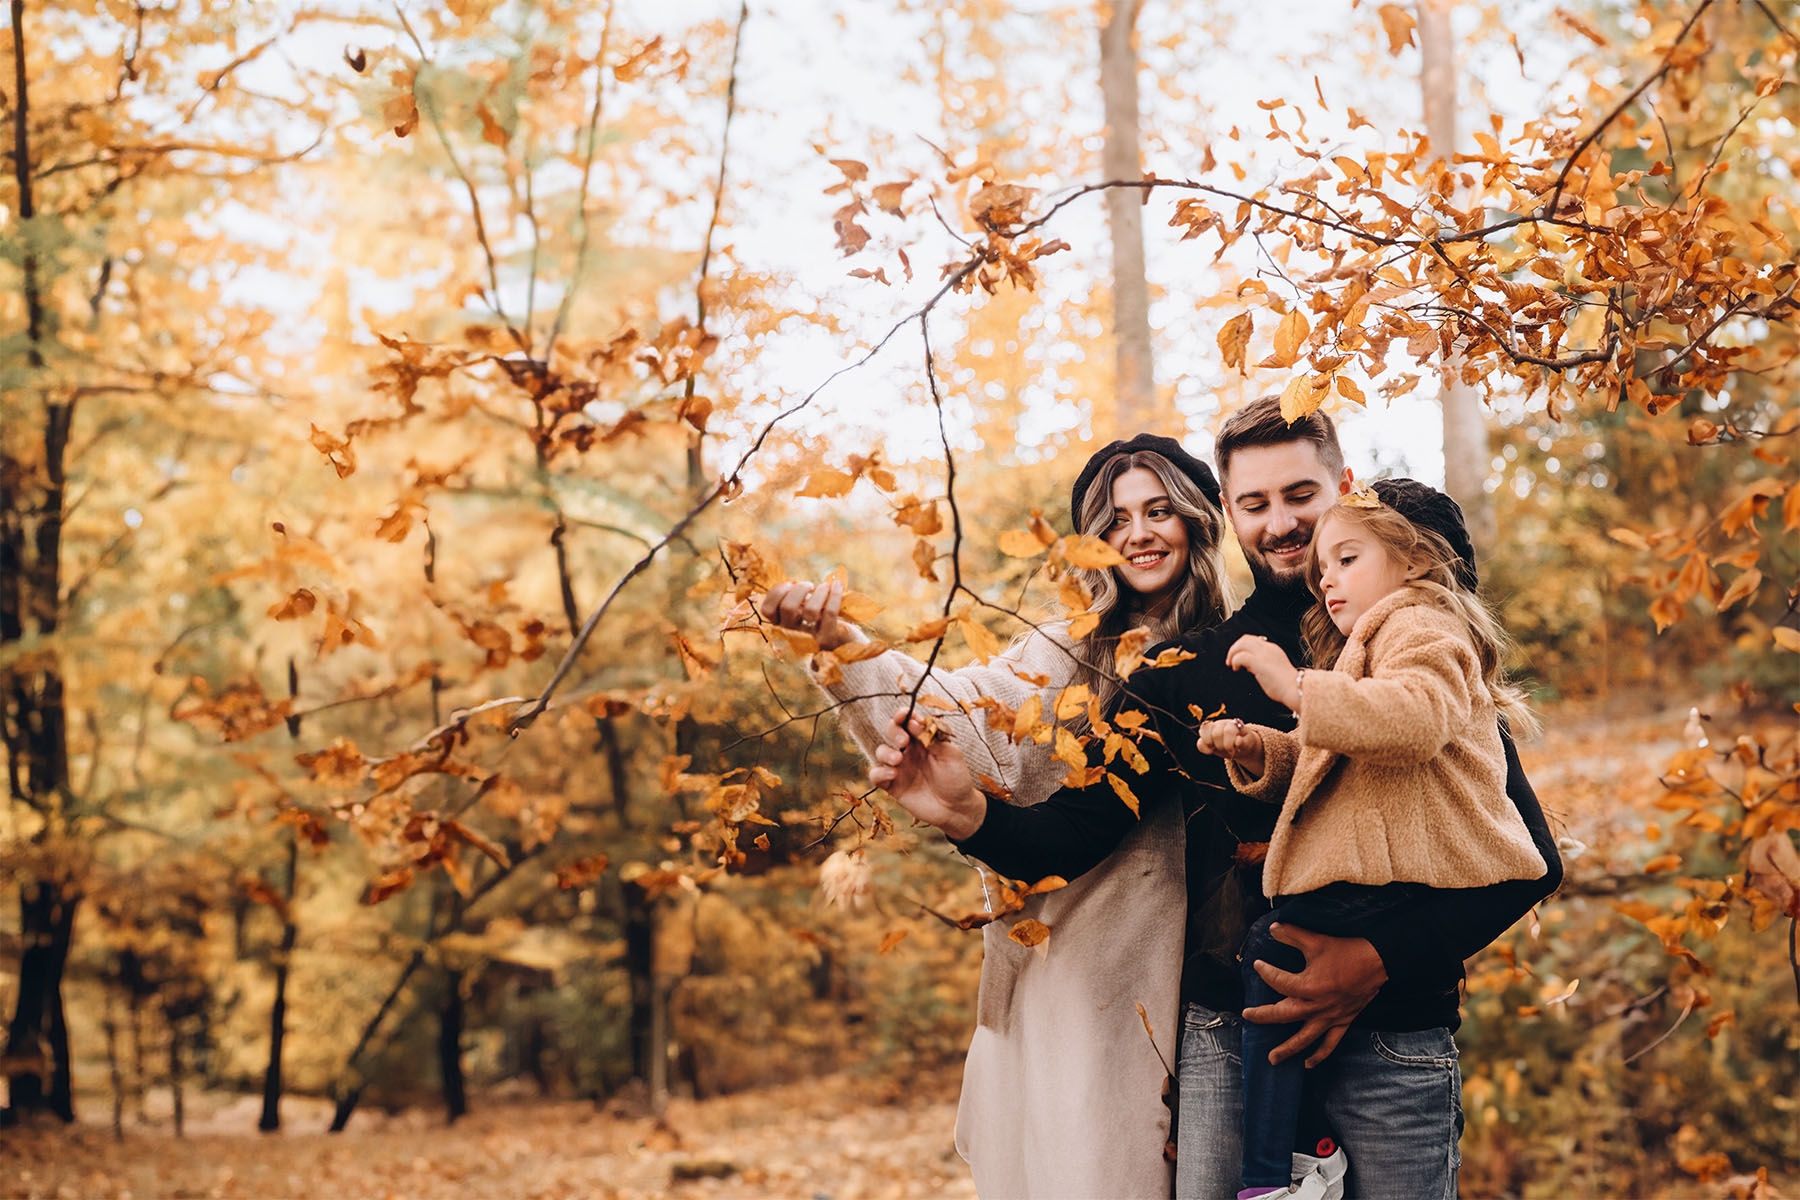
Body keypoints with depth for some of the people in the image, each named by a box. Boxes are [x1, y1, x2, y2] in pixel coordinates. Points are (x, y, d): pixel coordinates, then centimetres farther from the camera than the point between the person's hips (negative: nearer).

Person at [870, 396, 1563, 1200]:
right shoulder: (1189, 672, 8)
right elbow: (1072, 835, 5)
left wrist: (1379, 961, -17)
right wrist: (970, 817, -16)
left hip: (1391, 1040, -2)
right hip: (1224, 1036, 2)